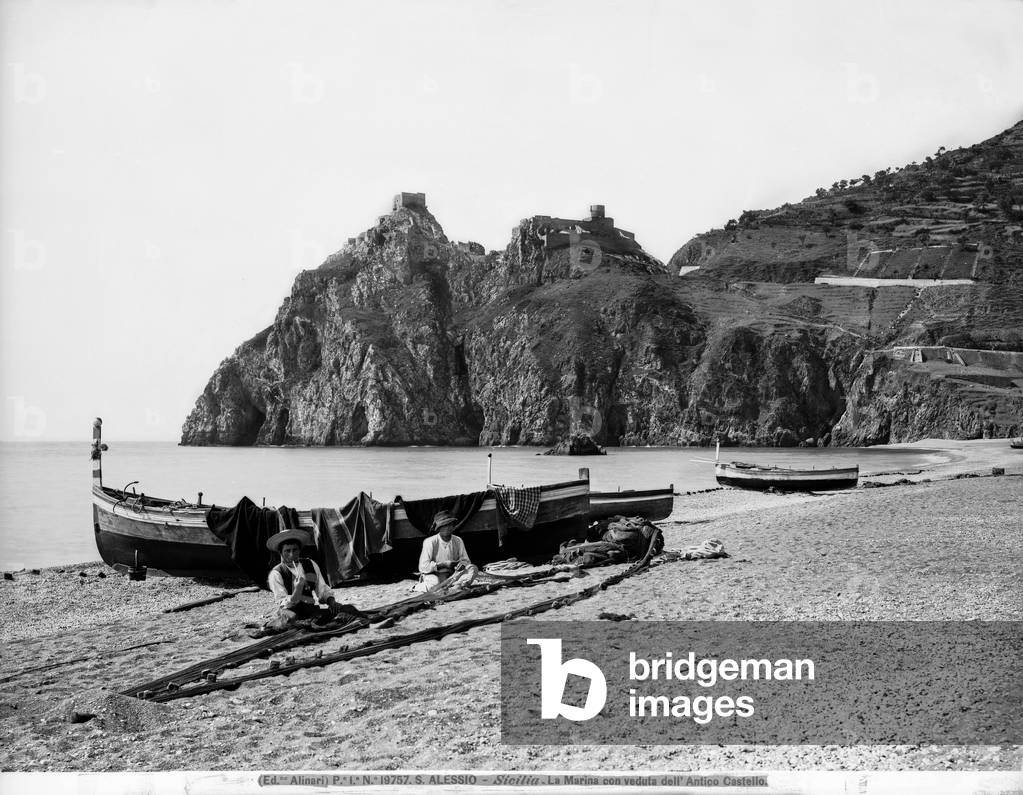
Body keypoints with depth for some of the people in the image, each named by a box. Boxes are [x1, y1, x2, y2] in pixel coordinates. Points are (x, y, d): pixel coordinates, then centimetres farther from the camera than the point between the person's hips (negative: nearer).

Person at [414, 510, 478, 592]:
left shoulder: (457, 541, -1)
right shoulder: (430, 542, -14)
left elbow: (466, 560, 7)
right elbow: (423, 567, -19)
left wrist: (462, 564, -18)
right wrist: (444, 564, -21)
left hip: (451, 575, 4)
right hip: (432, 574, -4)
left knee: (473, 569, -15)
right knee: (435, 584, -38)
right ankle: (417, 587, -5)